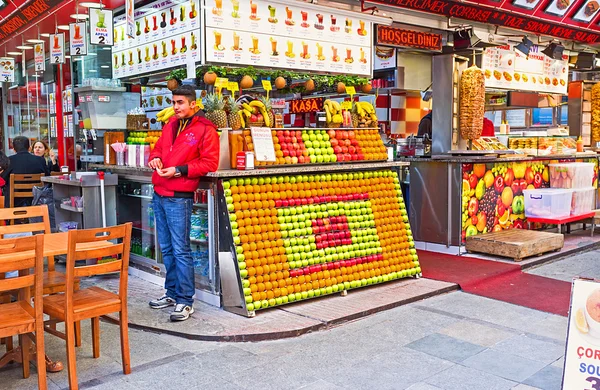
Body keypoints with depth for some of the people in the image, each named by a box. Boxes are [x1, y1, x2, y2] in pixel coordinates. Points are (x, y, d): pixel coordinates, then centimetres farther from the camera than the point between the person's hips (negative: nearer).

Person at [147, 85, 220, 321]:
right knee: (166, 248, 15)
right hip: (159, 195, 8)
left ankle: (185, 301, 3)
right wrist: (155, 158, 3)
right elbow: (159, 147, 27)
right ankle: (172, 293, 27)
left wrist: (179, 170, -17)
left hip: (179, 198, -8)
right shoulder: (171, 124, 15)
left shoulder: (205, 129, -6)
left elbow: (210, 163, -12)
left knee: (180, 250, -6)